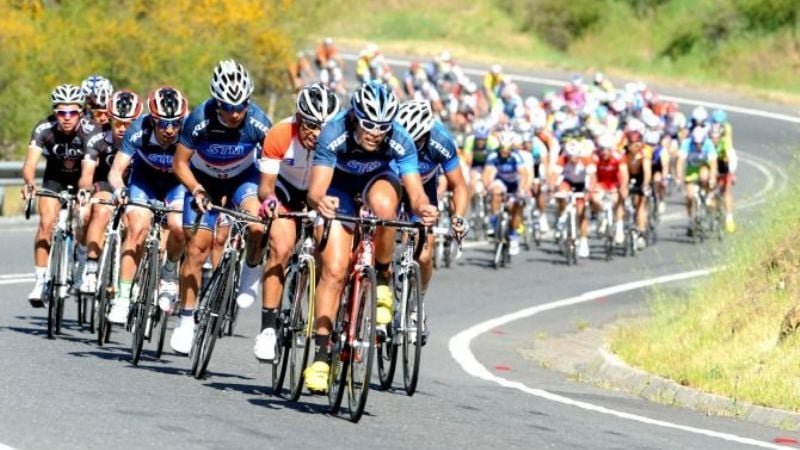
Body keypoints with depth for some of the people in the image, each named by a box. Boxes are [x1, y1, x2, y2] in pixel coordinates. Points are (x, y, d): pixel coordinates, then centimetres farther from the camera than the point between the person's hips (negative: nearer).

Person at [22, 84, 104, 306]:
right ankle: (41, 281, -13)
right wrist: (29, 183, -58)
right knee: (47, 221, -18)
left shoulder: (91, 130, -31)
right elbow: (30, 162, -37)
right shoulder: (44, 129, -27)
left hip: (82, 178, 0)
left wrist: (85, 188, -61)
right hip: (55, 177, 0)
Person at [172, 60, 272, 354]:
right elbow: (180, 163, -18)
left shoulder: (258, 122, -29)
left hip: (243, 177, 0)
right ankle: (186, 320, 9)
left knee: (259, 225, -29)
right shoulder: (199, 120, -30)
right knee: (197, 249, -5)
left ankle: (251, 271, 1)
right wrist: (196, 191, -32)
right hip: (204, 181, 0)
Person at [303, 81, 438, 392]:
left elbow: (415, 193, -35)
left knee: (383, 205, -37)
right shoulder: (334, 135, -34)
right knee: (334, 270, -13)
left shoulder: (400, 142, -31)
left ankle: (382, 279, -13)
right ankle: (321, 354, -6)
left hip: (379, 179, 1)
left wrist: (423, 208, -58)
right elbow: (316, 190, -40)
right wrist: (319, 202, -64)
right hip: (340, 185, -1)